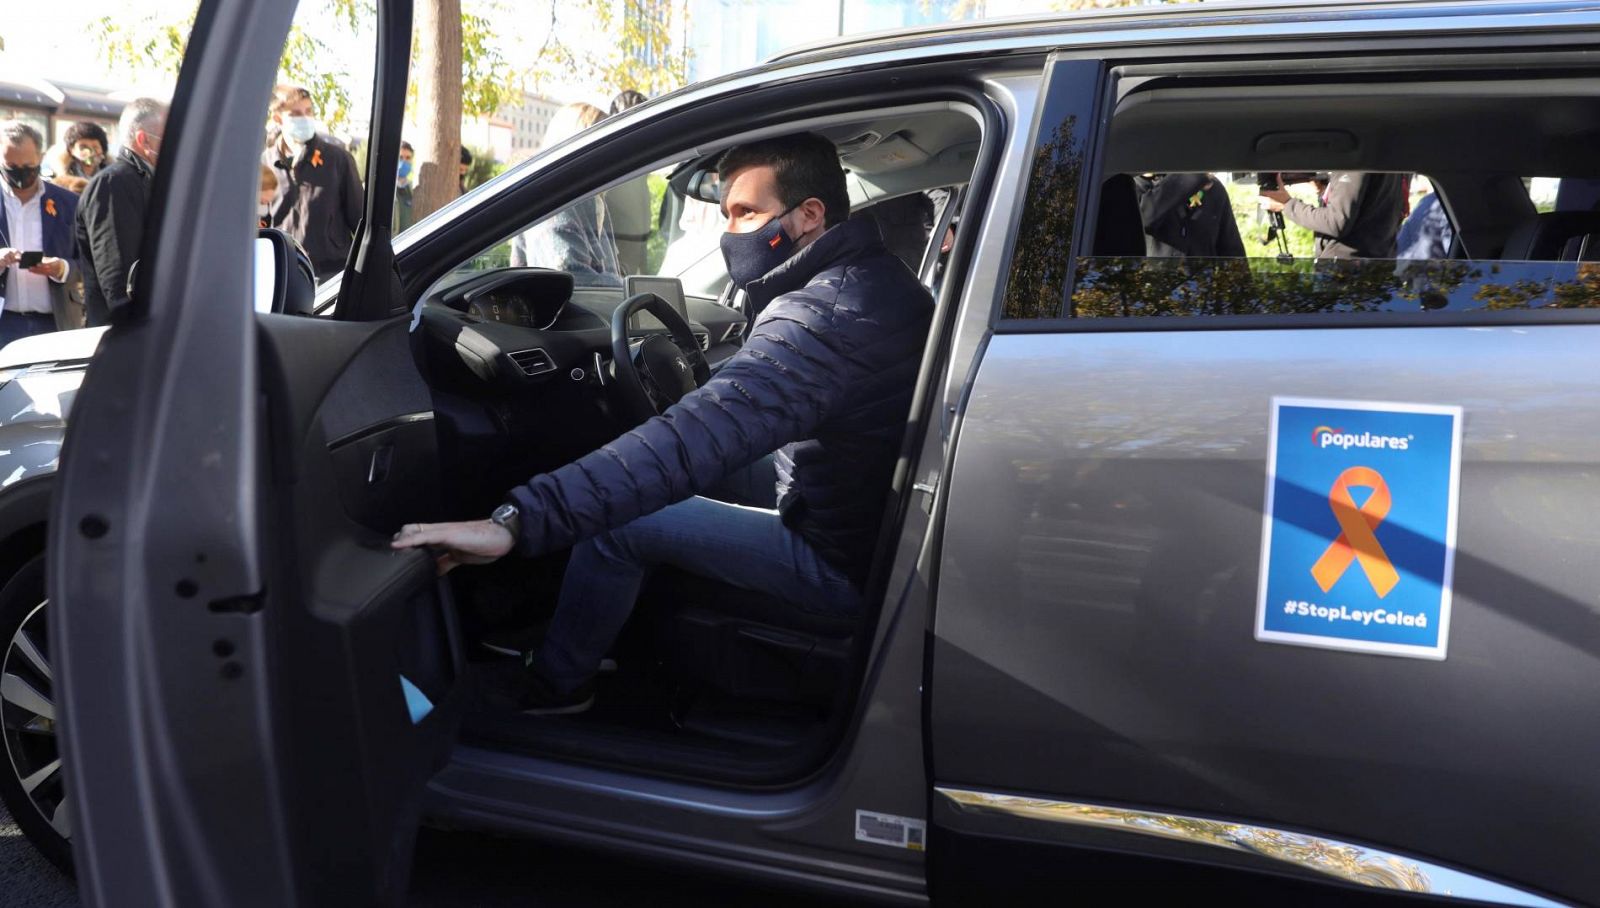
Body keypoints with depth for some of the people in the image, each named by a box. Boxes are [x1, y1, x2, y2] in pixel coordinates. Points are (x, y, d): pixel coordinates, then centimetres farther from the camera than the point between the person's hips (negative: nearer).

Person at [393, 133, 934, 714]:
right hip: (881, 518, 10)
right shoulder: (882, 274, 4)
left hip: (843, 564, -10)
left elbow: (699, 435, -42)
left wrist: (518, 521, -46)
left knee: (619, 521, -7)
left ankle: (552, 688, 16)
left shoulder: (824, 313, -29)